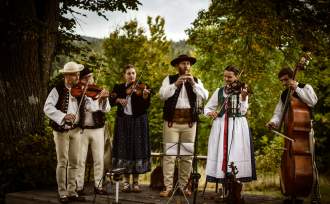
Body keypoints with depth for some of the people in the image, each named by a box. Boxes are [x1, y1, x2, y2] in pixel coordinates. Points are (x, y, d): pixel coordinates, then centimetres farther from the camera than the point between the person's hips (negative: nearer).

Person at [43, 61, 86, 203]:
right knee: (62, 162, 0)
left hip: (76, 129, 5)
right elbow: (47, 108, -18)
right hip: (61, 130, -4)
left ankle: (72, 192, 18)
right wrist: (63, 116, -30)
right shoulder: (58, 90, -9)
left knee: (74, 162, 9)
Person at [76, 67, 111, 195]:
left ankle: (98, 186, 13)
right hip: (82, 129, -2)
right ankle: (79, 187, 8)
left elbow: (106, 109, -8)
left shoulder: (99, 92, 5)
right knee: (80, 160, 0)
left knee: (99, 159, 4)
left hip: (97, 129, 2)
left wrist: (104, 99, -27)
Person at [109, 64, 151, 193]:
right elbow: (111, 101, -2)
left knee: (137, 150, -2)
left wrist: (145, 96, -30)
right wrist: (119, 99, -20)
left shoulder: (142, 87, 1)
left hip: (138, 122, -2)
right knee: (124, 150, 3)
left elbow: (146, 106, -11)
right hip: (123, 122, 2)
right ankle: (126, 182, 11)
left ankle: (136, 183, 6)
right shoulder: (119, 88, 9)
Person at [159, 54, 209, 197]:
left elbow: (205, 96, -1)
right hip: (172, 121, -2)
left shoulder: (196, 81, 13)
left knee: (188, 155, 5)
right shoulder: (169, 79, 7)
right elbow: (162, 95, -7)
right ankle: (168, 186, -3)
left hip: (189, 121, 3)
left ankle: (184, 185, 14)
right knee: (169, 154, -5)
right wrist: (175, 84, -17)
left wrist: (193, 83, -12)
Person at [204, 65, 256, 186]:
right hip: (221, 126, 3)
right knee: (221, 154, -3)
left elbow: (243, 111, -6)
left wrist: (243, 98, -21)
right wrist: (209, 113, -7)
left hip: (237, 127, -3)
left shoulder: (242, 91, 4)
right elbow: (207, 107, 15)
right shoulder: (219, 91, 13)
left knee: (236, 154, -8)